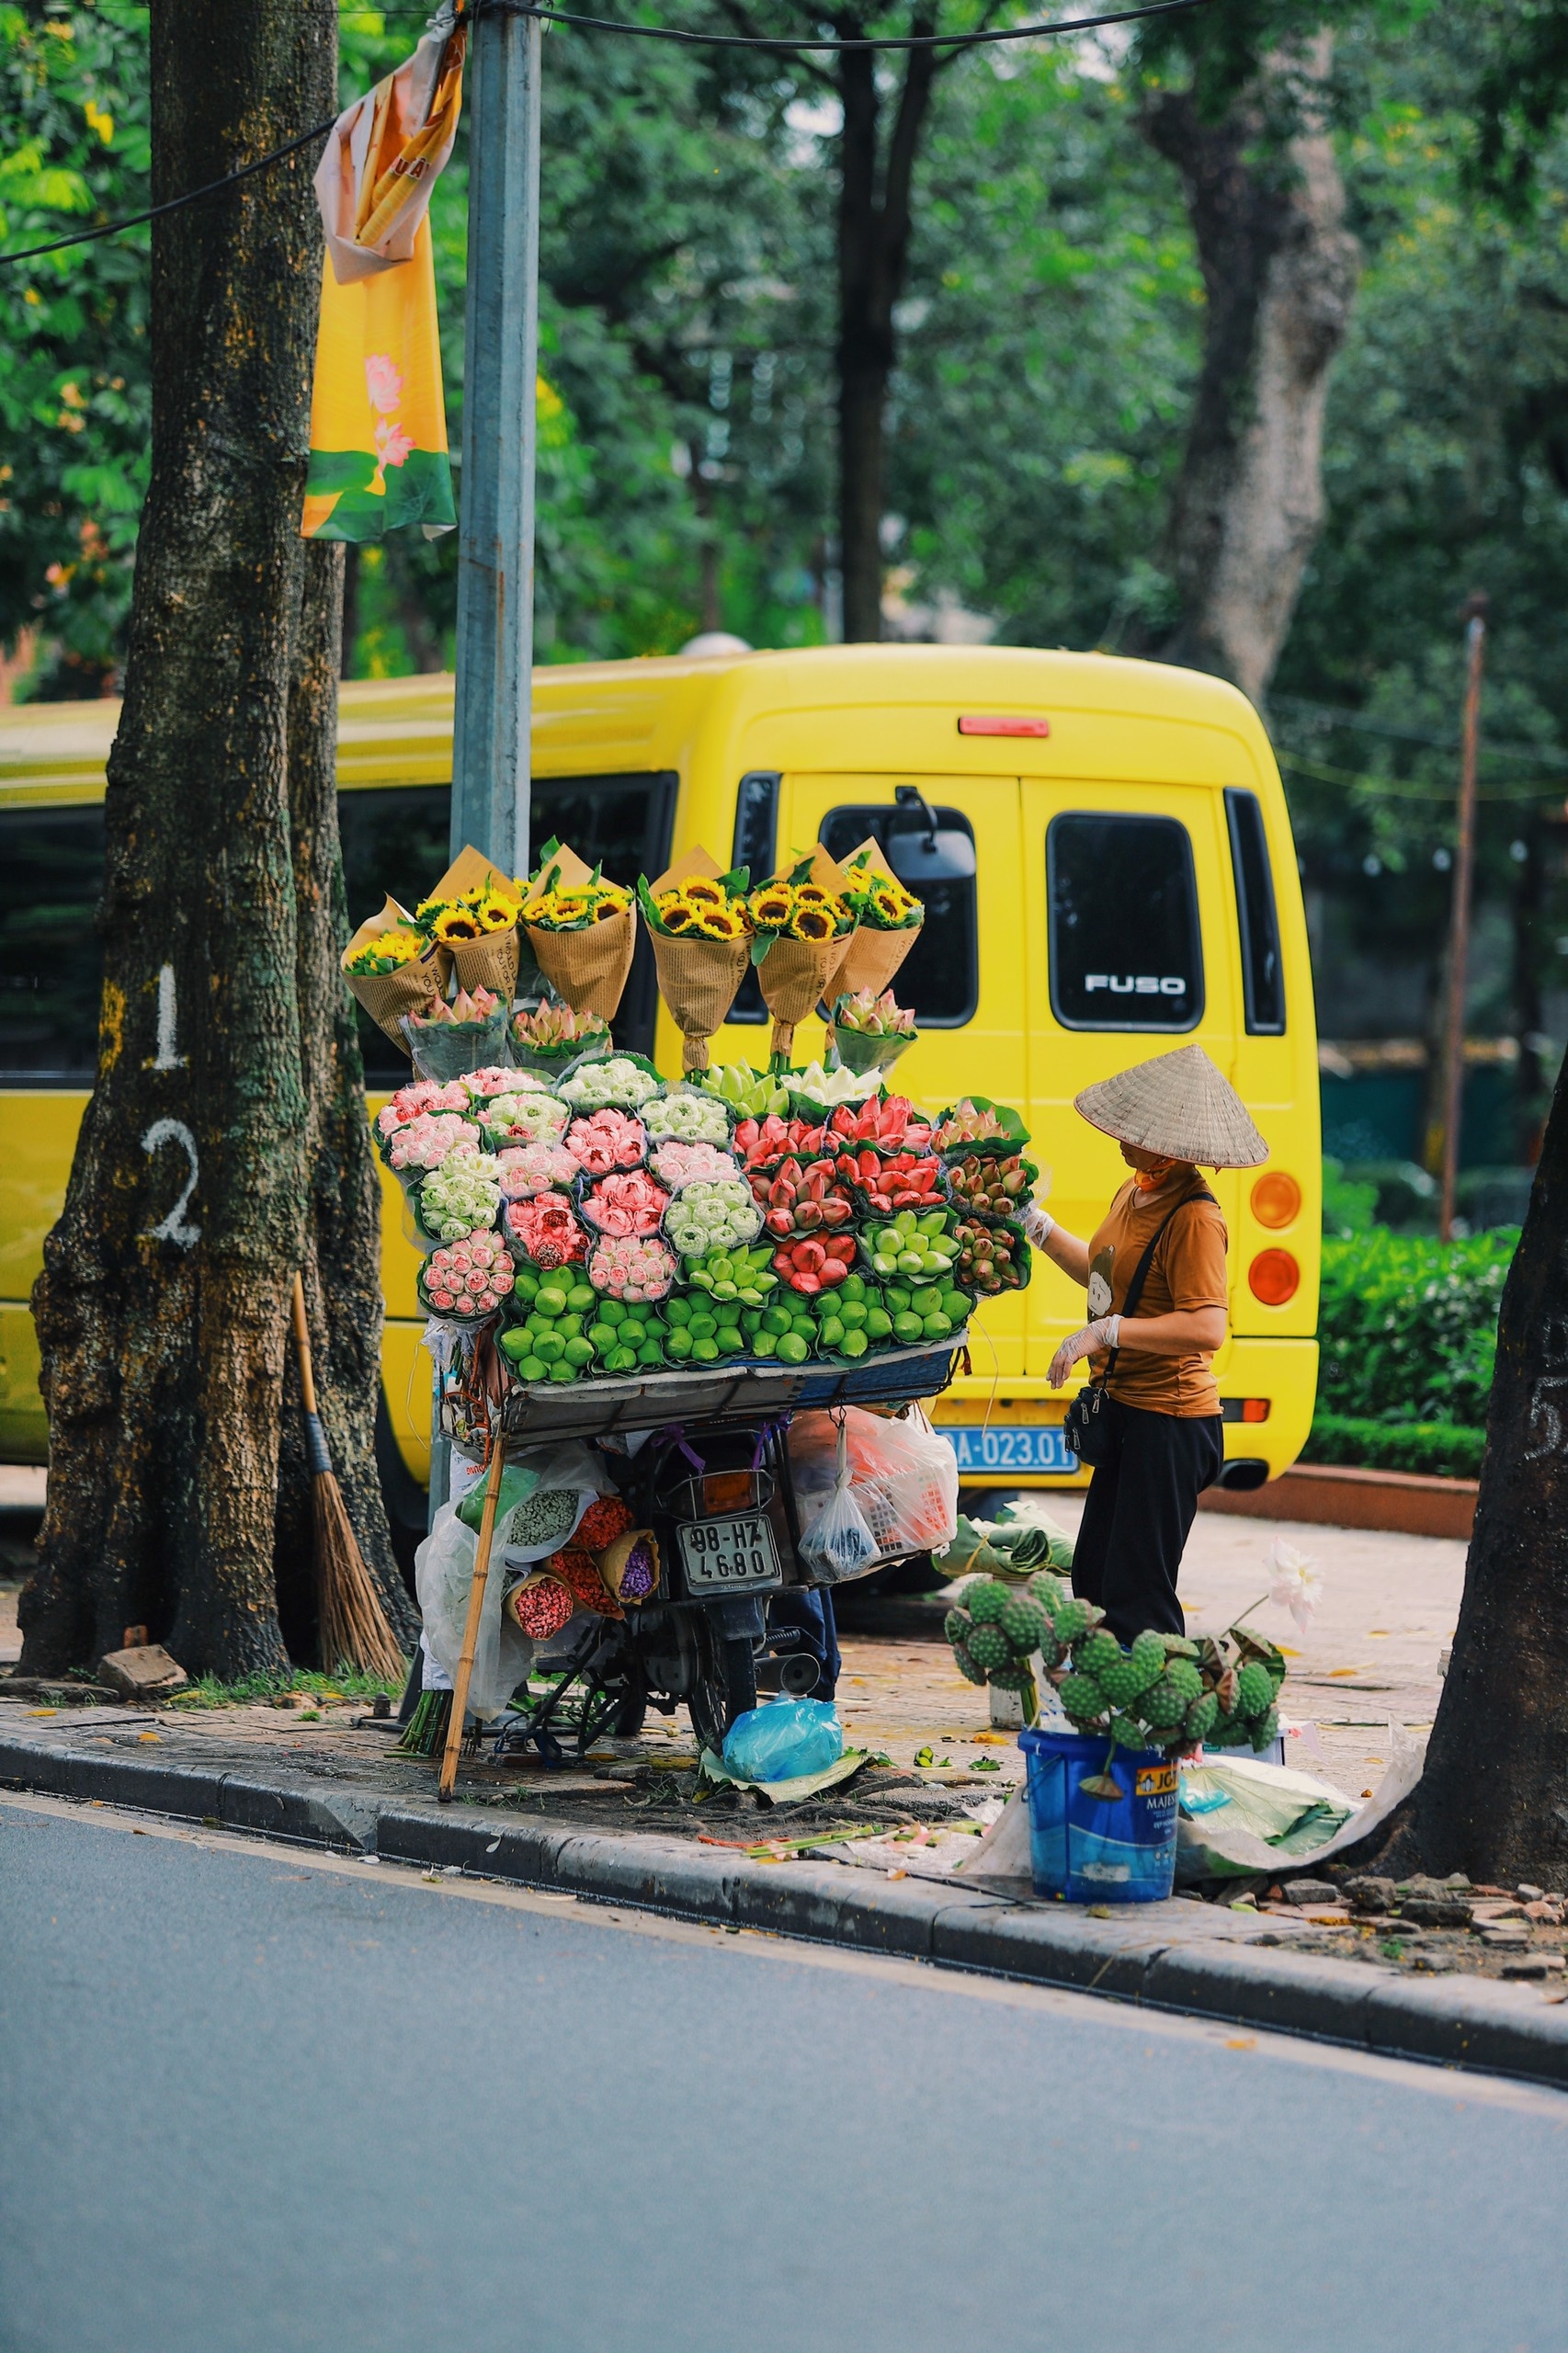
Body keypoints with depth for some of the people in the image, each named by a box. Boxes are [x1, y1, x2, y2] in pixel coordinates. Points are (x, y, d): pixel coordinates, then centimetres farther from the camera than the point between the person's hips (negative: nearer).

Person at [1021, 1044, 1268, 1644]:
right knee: (1093, 1578, 17)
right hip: (1124, 1411, 10)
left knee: (1136, 1594, -9)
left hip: (1169, 1423, -10)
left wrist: (1106, 1331, -29)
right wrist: (1038, 1225, 22)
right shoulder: (1134, 1193, 9)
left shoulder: (1192, 1218, -20)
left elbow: (1206, 1328, -30)